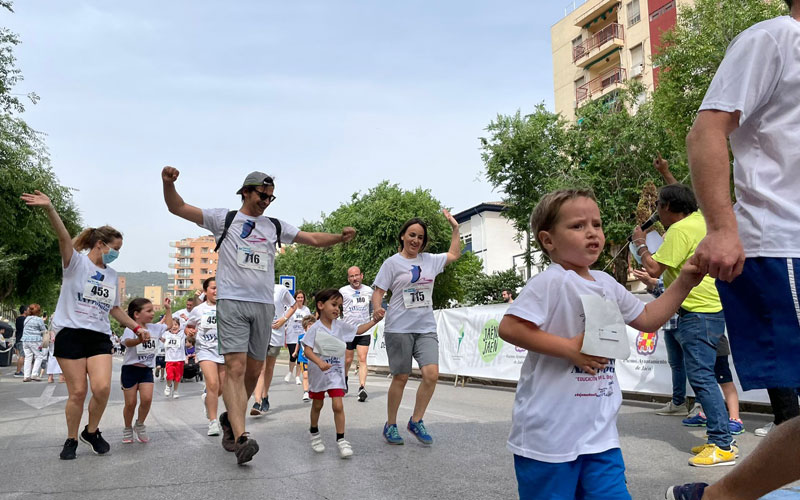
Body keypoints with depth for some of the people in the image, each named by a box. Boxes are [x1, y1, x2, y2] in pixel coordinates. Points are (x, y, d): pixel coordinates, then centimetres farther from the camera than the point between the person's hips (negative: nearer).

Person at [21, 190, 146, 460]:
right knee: (78, 392, -3)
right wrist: (49, 209, -39)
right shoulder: (77, 262, -1)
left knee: (102, 388, -12)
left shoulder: (112, 274, 15)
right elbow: (64, 238, -21)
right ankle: (71, 439, 19)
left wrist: (136, 327, 19)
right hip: (71, 333, -4)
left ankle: (92, 431, 14)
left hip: (100, 337, 4)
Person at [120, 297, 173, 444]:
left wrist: (168, 309, 22)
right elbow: (128, 342, -37)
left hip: (146, 369, 4)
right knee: (130, 403, 2)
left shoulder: (153, 327, 6)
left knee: (147, 399, -12)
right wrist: (139, 340, -59)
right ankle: (127, 429, 26)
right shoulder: (131, 329, -15)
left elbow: (168, 325, 24)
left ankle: (140, 425, 12)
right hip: (130, 369, -4)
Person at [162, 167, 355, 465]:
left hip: (263, 304, 4)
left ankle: (230, 419, 30)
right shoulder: (224, 218, 7)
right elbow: (178, 208, 3)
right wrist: (168, 183, -16)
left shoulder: (275, 226, 16)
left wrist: (340, 238, -3)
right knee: (235, 367, -15)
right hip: (232, 302, -4)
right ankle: (241, 438, -18)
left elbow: (314, 239, 15)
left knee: (254, 371, 8)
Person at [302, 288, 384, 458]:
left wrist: (374, 320, -1)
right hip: (318, 373, -2)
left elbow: (359, 329, 10)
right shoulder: (315, 328, -12)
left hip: (336, 372, 2)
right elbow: (307, 350, -17)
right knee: (317, 405, 15)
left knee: (338, 406, -8)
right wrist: (319, 362, -32)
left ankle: (341, 439, 2)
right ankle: (314, 433, 38)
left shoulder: (340, 325, -1)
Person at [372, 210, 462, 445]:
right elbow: (378, 291, -3)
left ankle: (416, 421, 8)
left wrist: (455, 227, 23)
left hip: (426, 328, 4)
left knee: (431, 374, -11)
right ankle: (390, 425, 20)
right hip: (399, 328, -4)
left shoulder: (430, 260, 13)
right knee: (400, 378, 2)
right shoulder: (392, 263, 0)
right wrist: (377, 308, -23)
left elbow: (454, 254, 28)